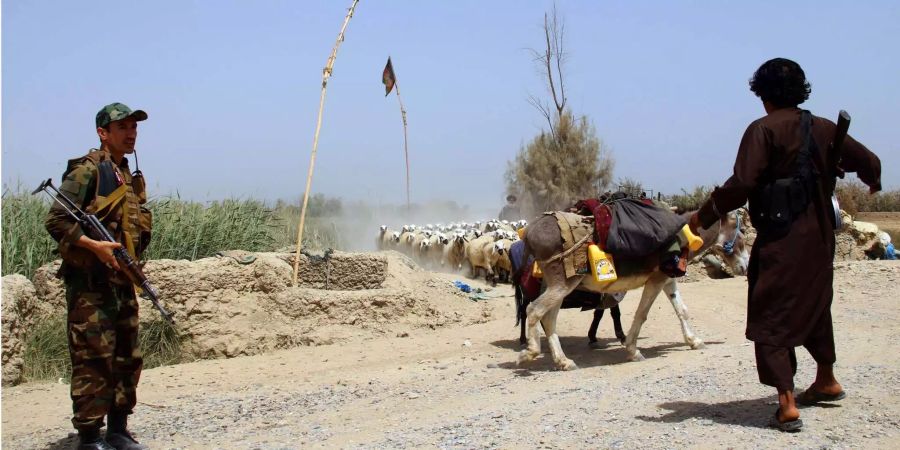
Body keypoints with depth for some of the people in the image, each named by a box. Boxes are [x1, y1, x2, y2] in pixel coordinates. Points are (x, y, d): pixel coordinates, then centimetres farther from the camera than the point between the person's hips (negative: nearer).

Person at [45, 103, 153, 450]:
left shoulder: (131, 177, 17)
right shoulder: (87, 170, -7)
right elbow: (56, 221, -14)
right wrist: (95, 246, -23)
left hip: (122, 281, 8)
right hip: (90, 282, -8)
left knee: (128, 360, 12)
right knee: (94, 361, -6)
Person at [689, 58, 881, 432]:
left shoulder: (764, 130, -11)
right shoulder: (822, 128, 7)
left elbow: (741, 184, -20)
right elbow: (868, 161, 13)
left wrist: (704, 216, -9)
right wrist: (874, 182, 37)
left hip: (780, 238, -7)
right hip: (819, 236, 7)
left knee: (772, 318, 0)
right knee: (814, 306, 25)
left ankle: (787, 404, -8)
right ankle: (826, 381, 41)